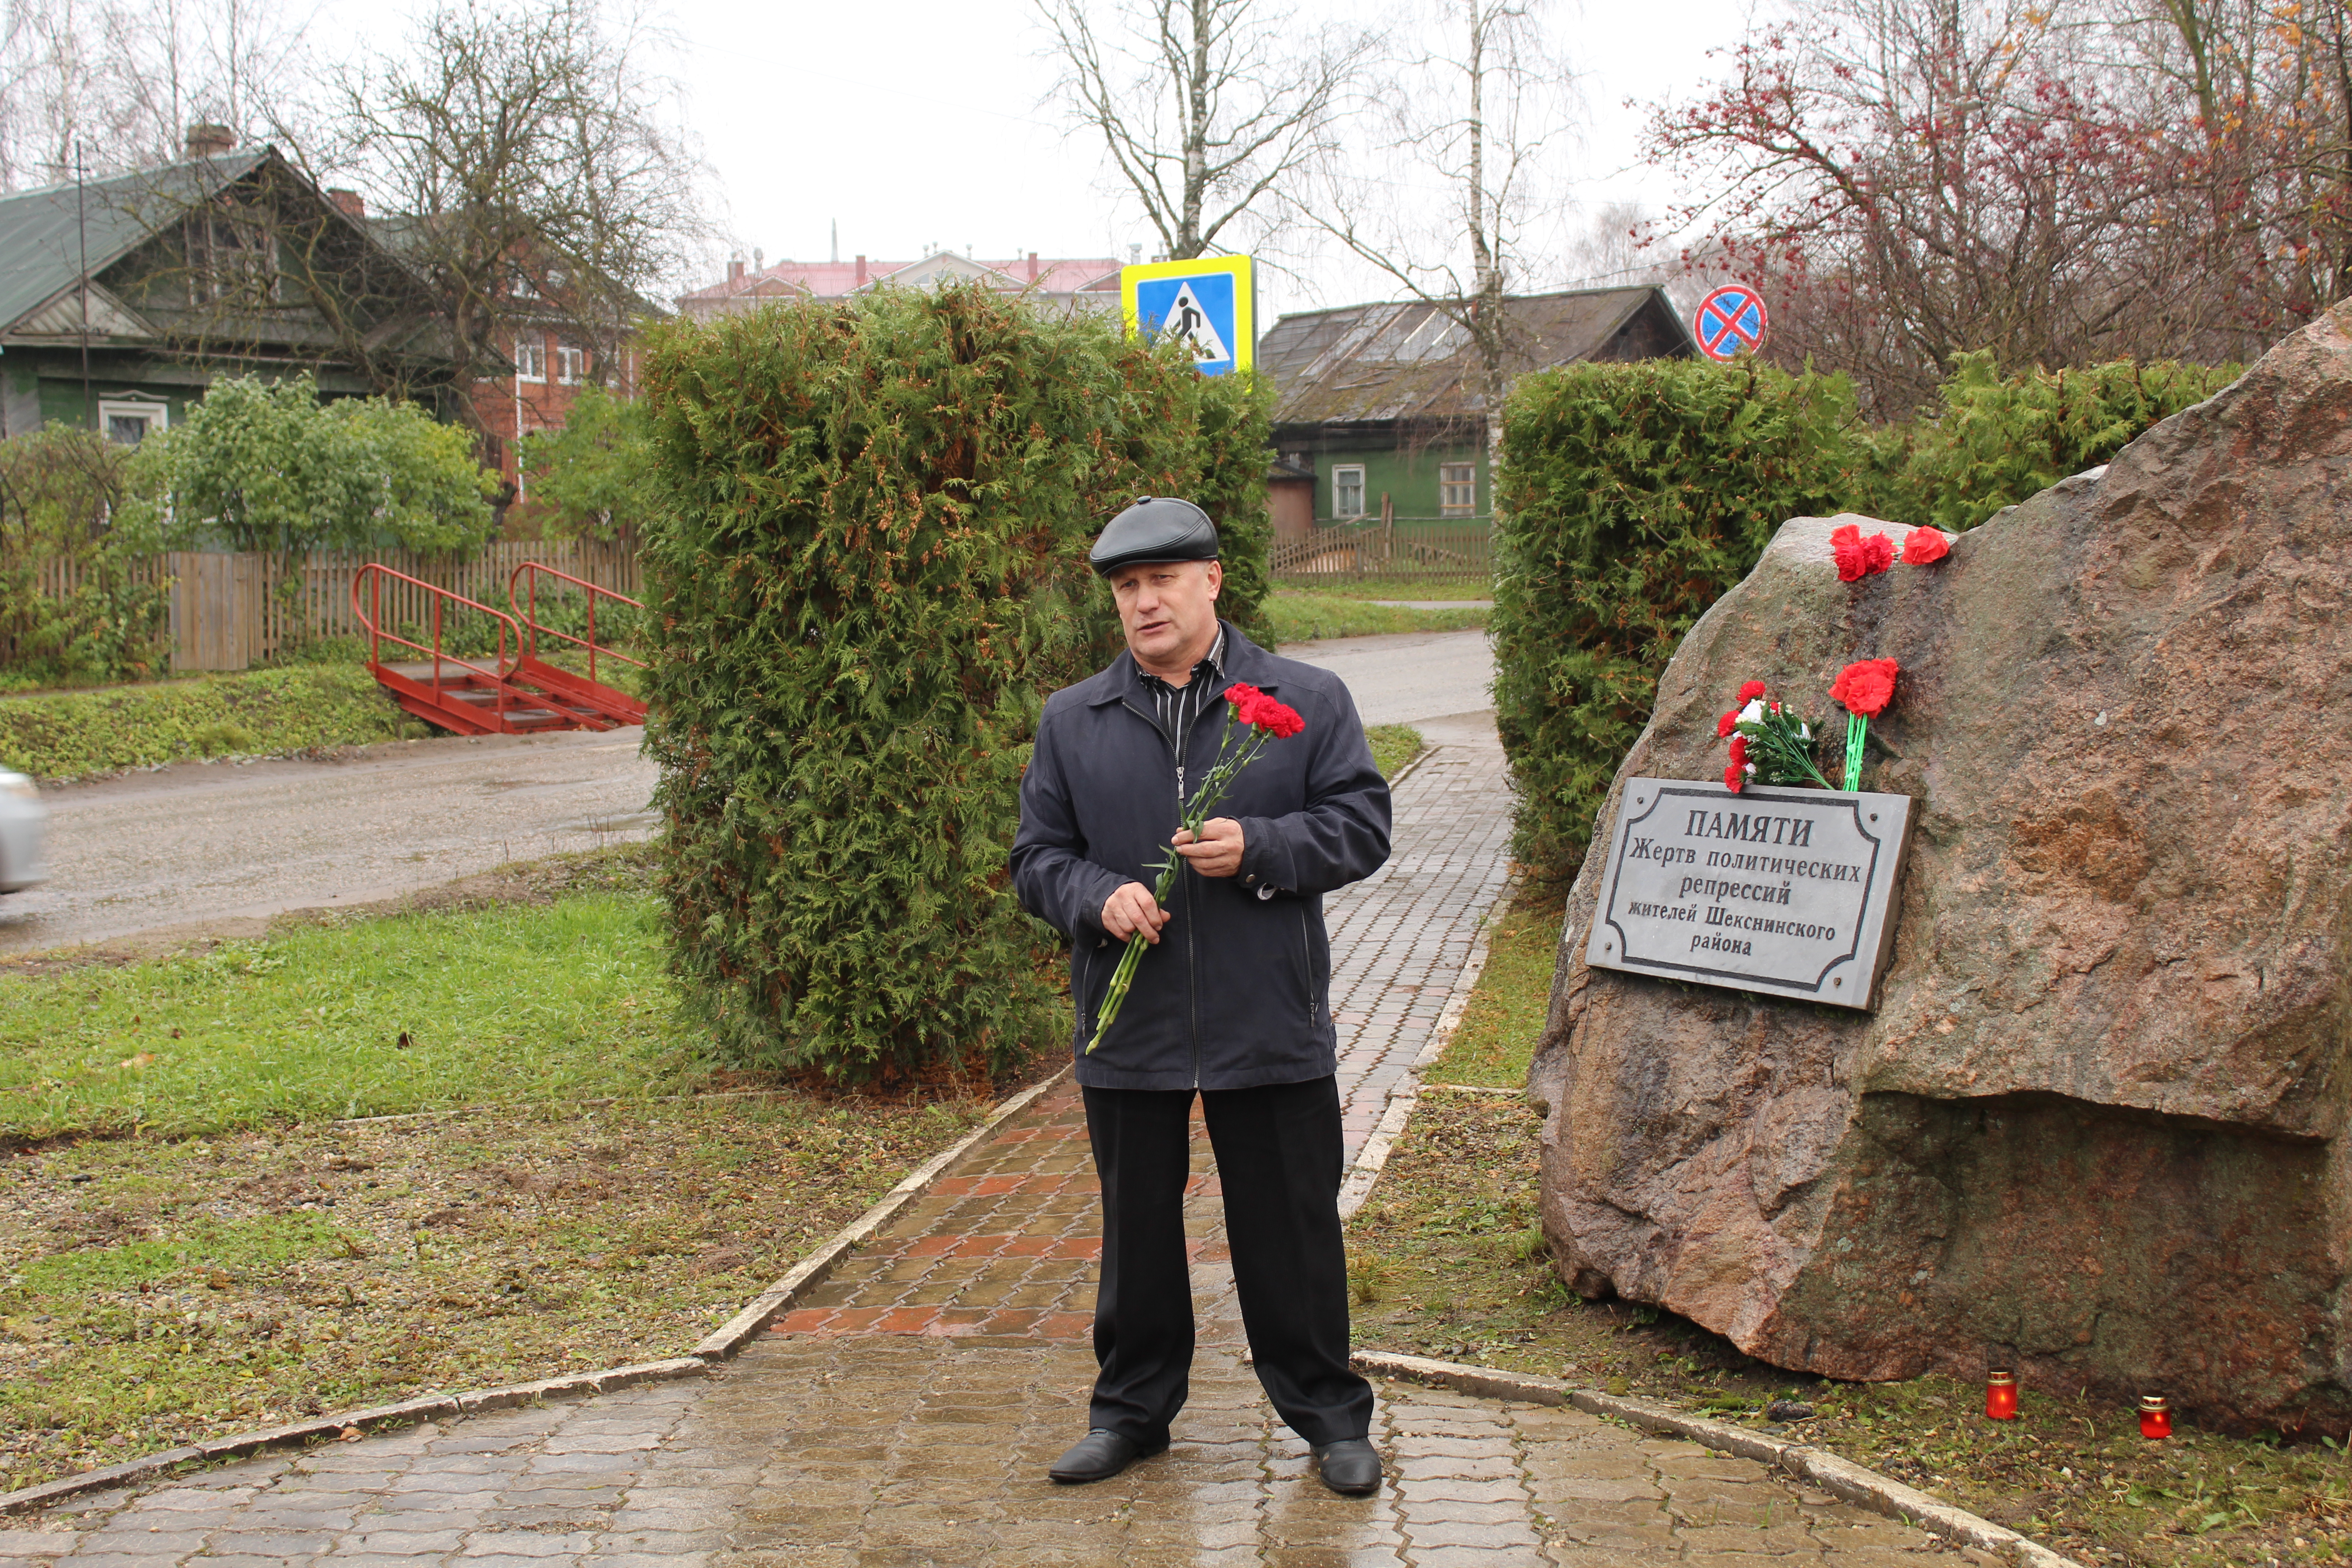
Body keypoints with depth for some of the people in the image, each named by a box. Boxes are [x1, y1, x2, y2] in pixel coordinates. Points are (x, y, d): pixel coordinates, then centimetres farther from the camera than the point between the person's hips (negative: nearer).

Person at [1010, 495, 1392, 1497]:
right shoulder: (1072, 721, 7)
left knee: (1292, 1226, 7)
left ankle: (1328, 1414, 23)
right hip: (1127, 1027, 2)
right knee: (1137, 1225, 13)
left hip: (1271, 1026, -2)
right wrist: (1099, 897, -13)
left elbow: (1362, 826, 0)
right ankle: (1132, 1407, 29)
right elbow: (1037, 858, 8)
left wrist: (1259, 847, -16)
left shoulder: (1308, 702, 2)